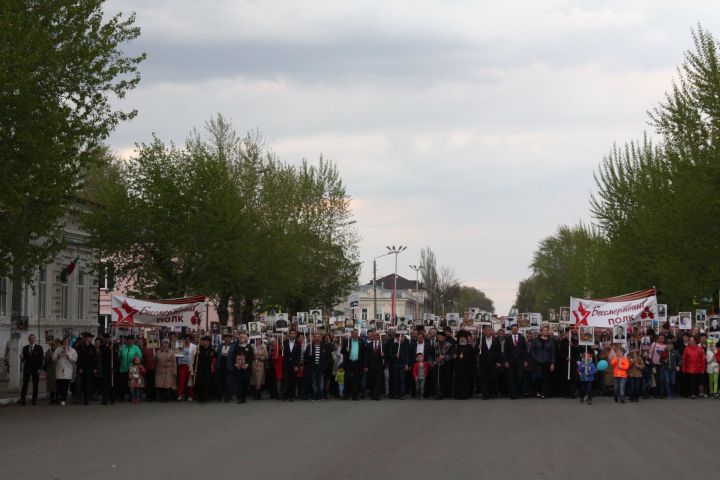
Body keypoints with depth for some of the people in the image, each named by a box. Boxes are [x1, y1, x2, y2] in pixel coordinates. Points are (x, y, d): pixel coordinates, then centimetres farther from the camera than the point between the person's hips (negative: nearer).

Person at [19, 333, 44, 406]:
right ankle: (22, 400, -8)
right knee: (25, 384, -5)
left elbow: (41, 359, -1)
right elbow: (24, 359, 10)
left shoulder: (39, 348, 2)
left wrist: (39, 368, -9)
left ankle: (34, 400, 4)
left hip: (36, 369, -1)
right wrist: (22, 358, -14)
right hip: (27, 368, 1)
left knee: (35, 385, 1)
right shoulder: (25, 348, 10)